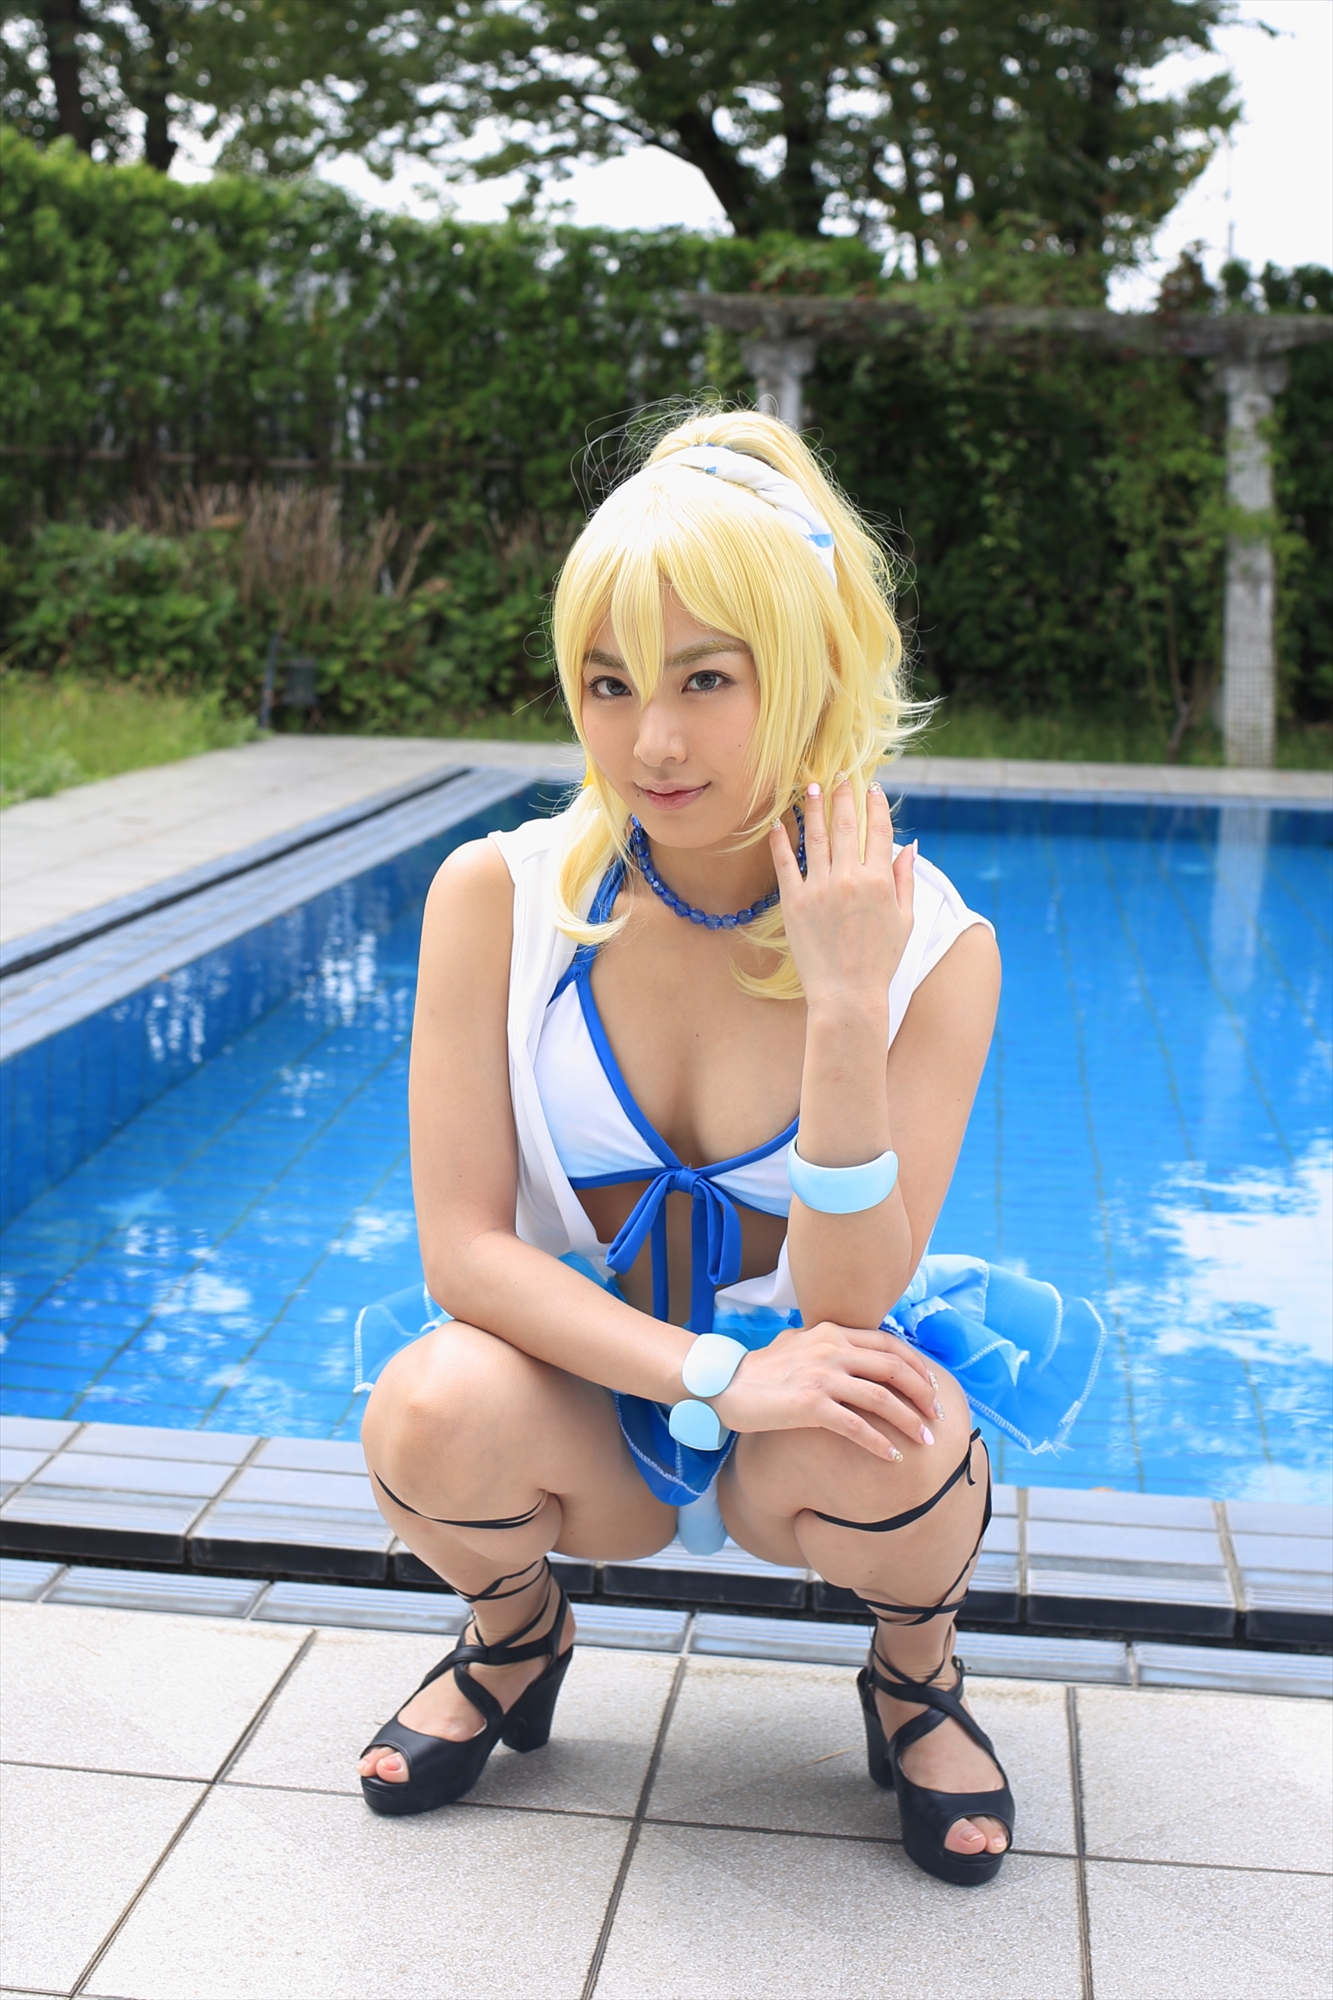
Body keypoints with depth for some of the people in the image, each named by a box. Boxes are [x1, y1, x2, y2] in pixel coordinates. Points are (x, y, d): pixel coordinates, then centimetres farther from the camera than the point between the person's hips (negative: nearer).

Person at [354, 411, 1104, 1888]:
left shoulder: (933, 947, -17)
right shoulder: (499, 896, -15)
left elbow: (846, 1316, -22)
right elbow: (462, 1247, -16)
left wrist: (846, 1011, -33)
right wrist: (714, 1373, -29)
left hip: (797, 1434, 0)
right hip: (580, 1410, 1)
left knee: (891, 1437, -34)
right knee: (431, 1416, -32)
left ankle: (915, 1671, 4)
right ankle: (512, 1630, 6)